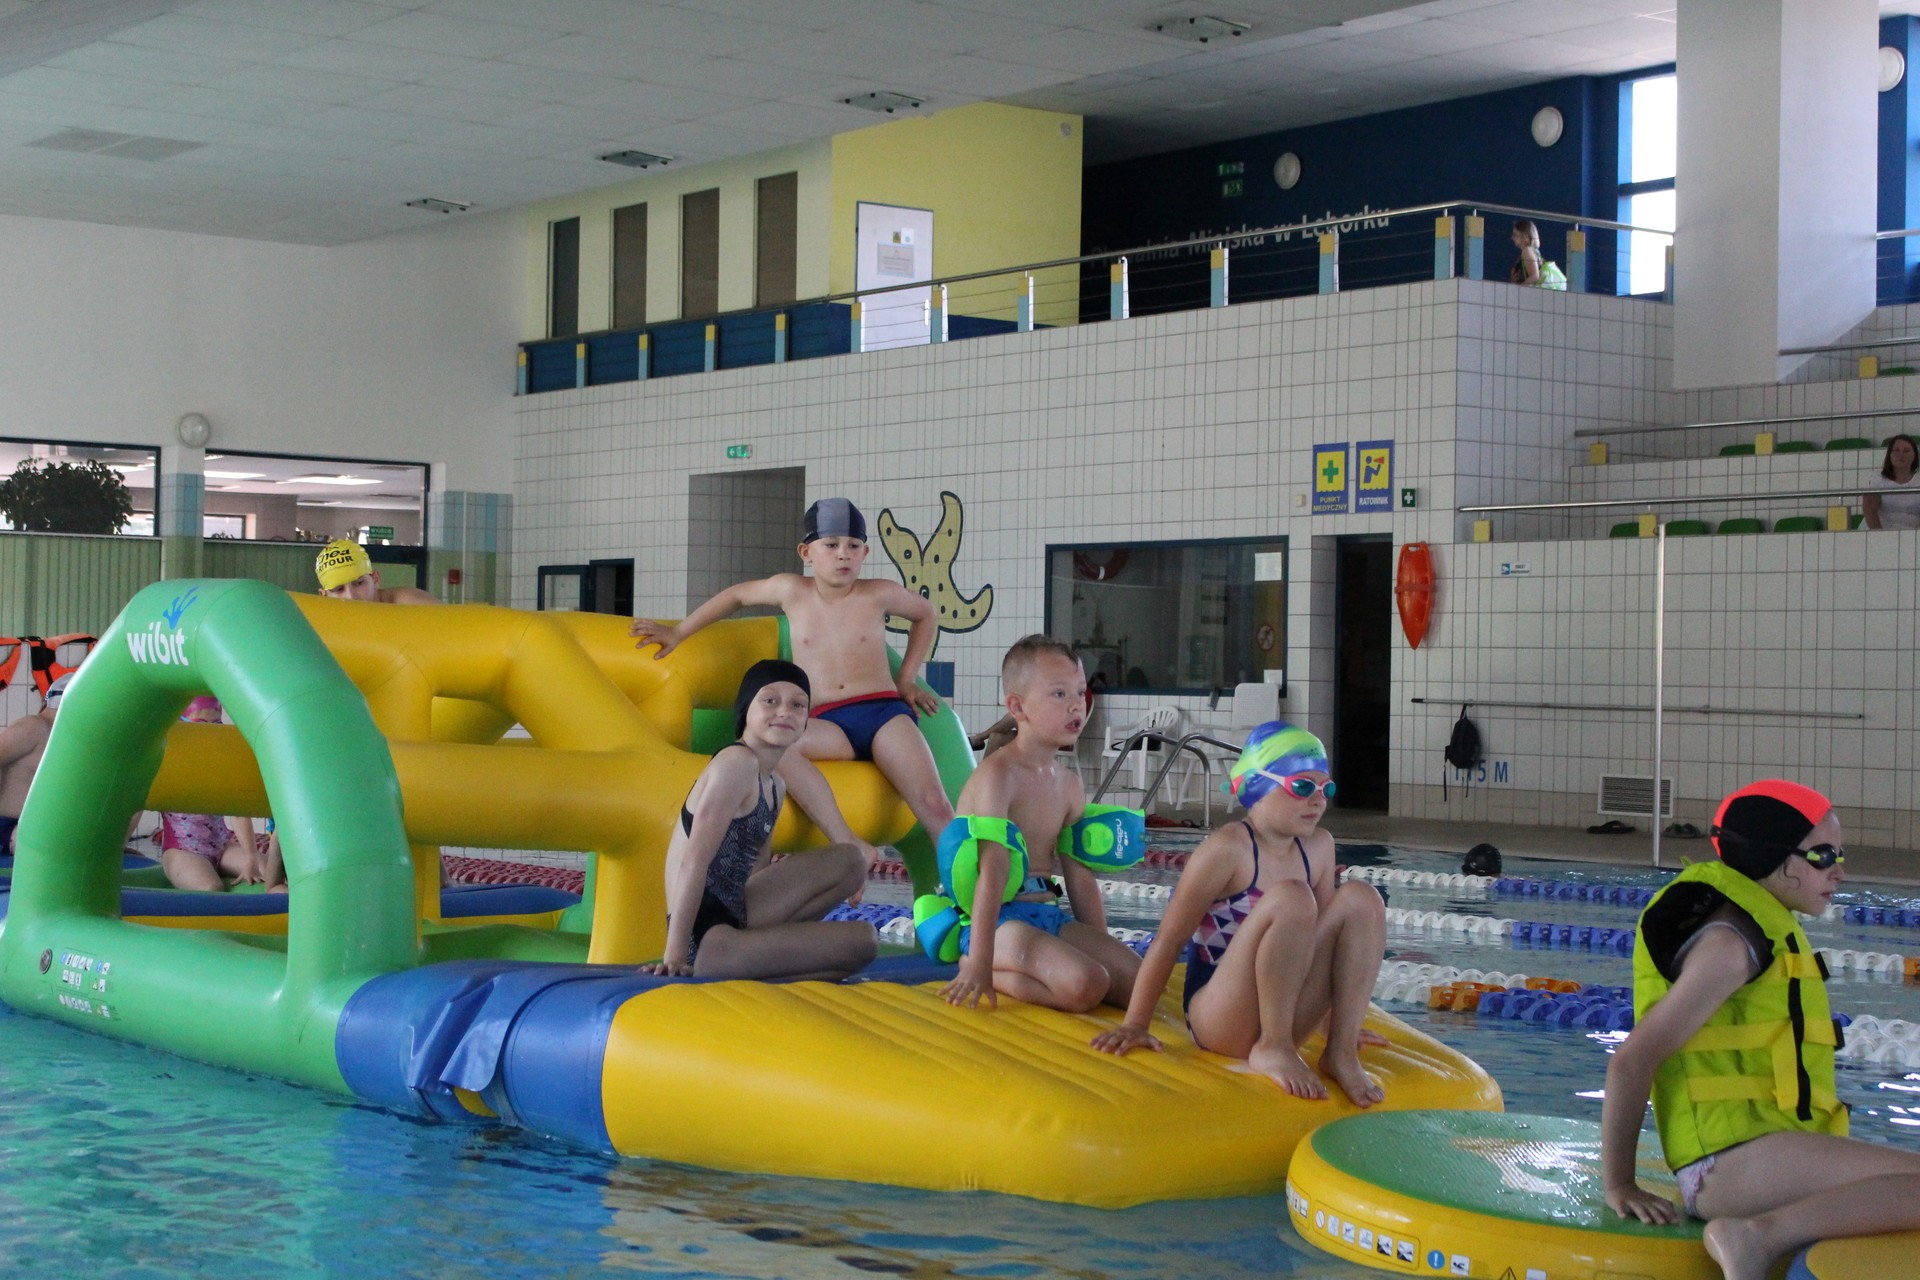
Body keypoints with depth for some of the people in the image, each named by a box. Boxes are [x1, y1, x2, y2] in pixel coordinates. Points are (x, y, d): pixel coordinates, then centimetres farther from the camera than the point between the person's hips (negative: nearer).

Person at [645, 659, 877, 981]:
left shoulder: (774, 787, 19)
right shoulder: (737, 762, -11)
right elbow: (694, 862, -17)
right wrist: (675, 957, -21)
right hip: (704, 934, -10)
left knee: (849, 862, 12)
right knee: (862, 940, -14)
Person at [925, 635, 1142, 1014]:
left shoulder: (1068, 783, 15)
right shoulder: (997, 775, -11)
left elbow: (1079, 875, 18)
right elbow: (992, 873, -21)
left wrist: (1104, 950, 14)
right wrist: (979, 962, -26)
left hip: (1049, 917, 9)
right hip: (998, 919, -9)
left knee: (1138, 981, -7)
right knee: (1083, 985, -30)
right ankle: (978, 970, -9)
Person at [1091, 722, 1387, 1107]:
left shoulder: (1319, 847, 9)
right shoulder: (1228, 849, -13)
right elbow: (1170, 939, -12)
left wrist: (1337, 1020, 23)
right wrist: (1135, 1025, -12)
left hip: (1286, 1012, 7)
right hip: (1217, 1021, -7)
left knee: (1361, 898, -8)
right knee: (1290, 898, -29)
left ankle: (1341, 1052, -12)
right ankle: (1272, 1049, -19)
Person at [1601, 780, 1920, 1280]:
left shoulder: (1767, 931, 19)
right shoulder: (1730, 943, -10)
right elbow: (1632, 1060, -14)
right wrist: (1619, 1186, -10)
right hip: (1734, 1160, -10)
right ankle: (1759, 1236, -28)